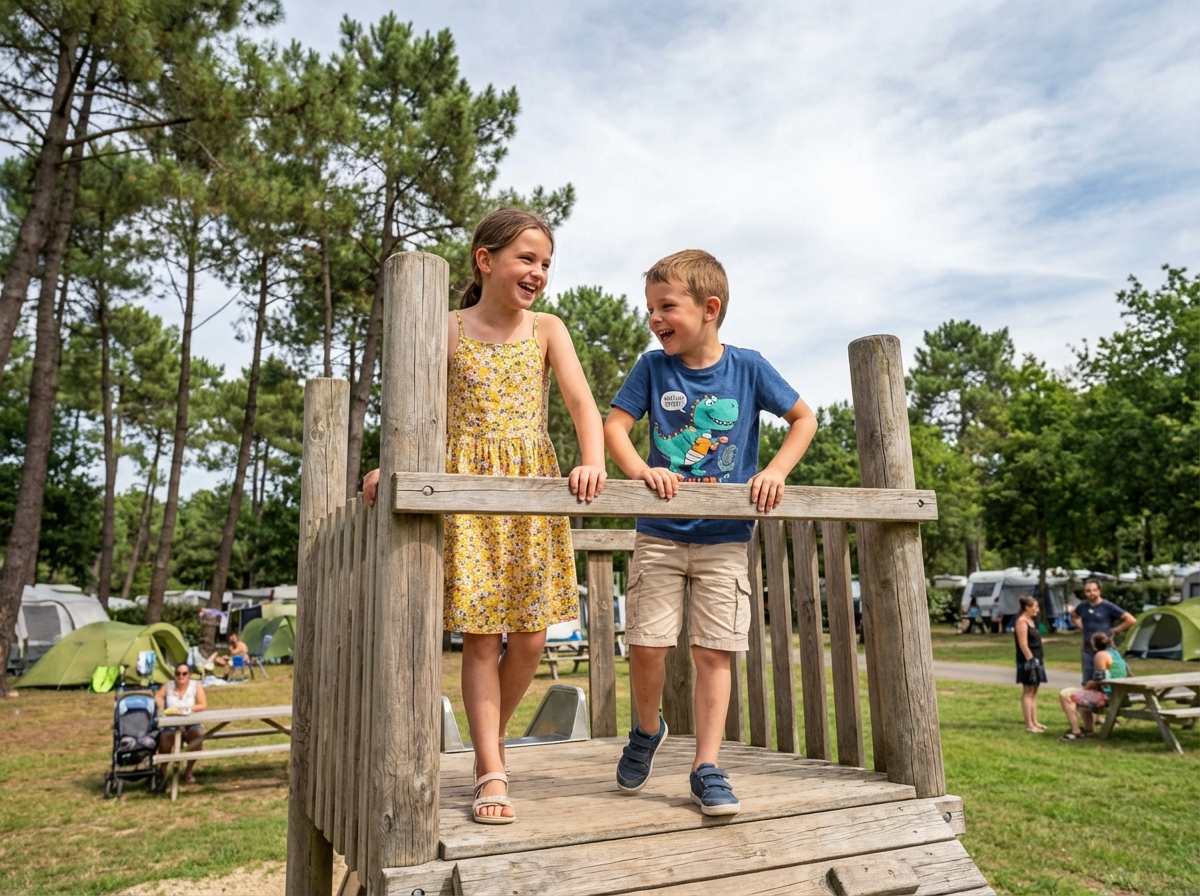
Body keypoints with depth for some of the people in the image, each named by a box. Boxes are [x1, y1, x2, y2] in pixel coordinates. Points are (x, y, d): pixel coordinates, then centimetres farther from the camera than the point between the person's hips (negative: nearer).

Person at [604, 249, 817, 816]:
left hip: (725, 540, 0)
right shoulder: (653, 367, -1)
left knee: (713, 652, 1)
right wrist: (640, 470, -25)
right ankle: (647, 730, 28)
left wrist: (776, 472, -9)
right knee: (646, 645, -1)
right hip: (659, 536, 1)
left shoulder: (748, 368, -3)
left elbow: (804, 419, 6)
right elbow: (614, 424, -5)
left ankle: (707, 768, 14)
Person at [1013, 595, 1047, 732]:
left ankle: (1034, 722, 19)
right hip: (1028, 661, -10)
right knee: (1028, 691, -6)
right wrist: (1031, 661, -22)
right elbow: (1023, 645, -20)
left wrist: (1039, 659, 18)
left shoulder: (1031, 621, 15)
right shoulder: (1021, 622, -15)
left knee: (1034, 691, 13)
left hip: (1036, 659, 10)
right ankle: (1029, 725, -4)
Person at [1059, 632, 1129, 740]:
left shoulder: (1101, 655, -15)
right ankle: (1088, 729, 26)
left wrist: (1086, 686, -2)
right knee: (1081, 694, 34)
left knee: (1065, 694, -10)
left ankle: (1076, 731, -11)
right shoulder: (1115, 653, 15)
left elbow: (1099, 681, -21)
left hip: (1106, 696, -11)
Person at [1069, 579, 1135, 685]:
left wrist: (1115, 631, -7)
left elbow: (1131, 620, -10)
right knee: (1087, 684, 9)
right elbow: (1073, 615, 28)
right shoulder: (1082, 606, 5)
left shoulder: (1108, 607, -9)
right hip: (1087, 651, 5)